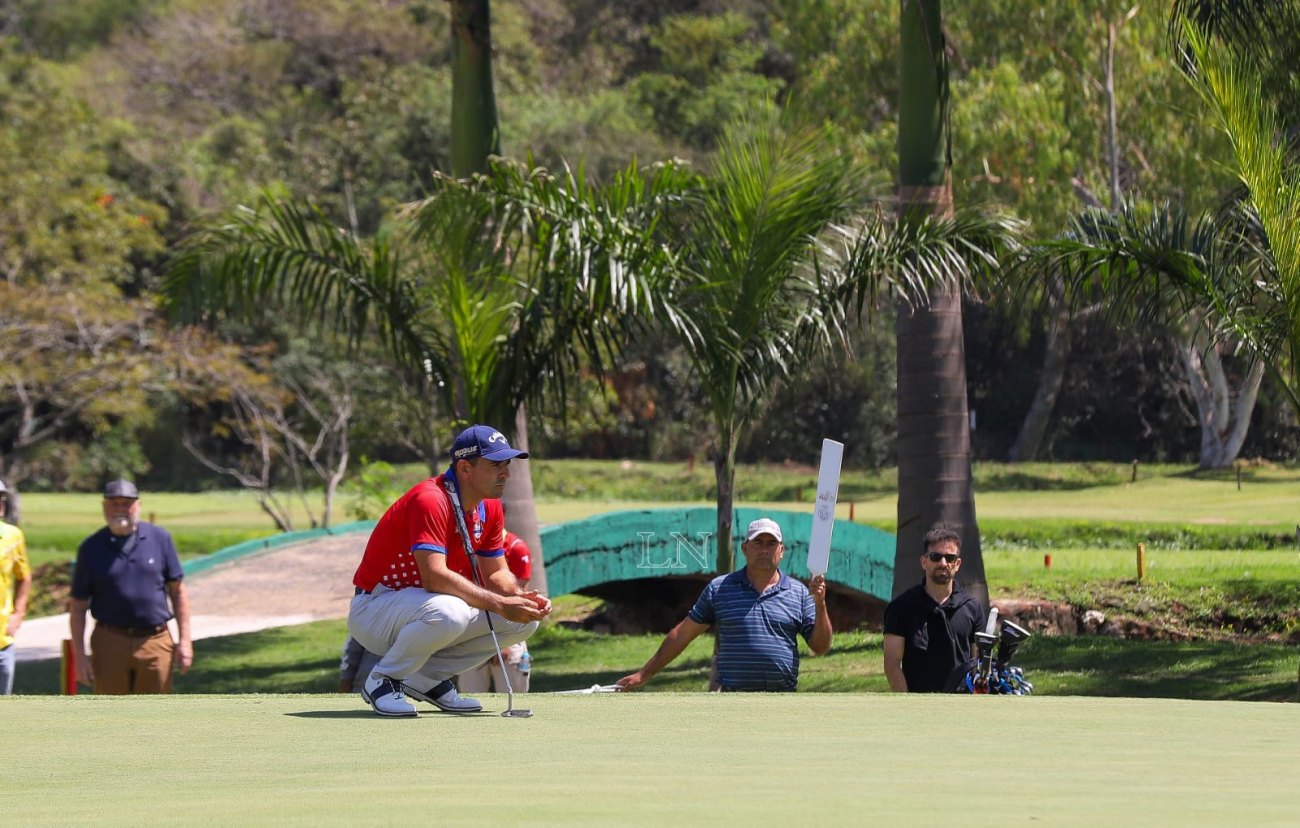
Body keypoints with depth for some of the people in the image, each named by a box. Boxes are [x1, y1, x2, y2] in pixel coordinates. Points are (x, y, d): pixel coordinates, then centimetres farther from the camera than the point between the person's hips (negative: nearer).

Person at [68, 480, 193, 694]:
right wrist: (79, 655, -2)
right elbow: (77, 606, 4)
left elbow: (177, 591, 7)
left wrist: (184, 639, 2)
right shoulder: (92, 548, 1)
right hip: (110, 644, -1)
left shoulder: (160, 539, 4)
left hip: (155, 643, 1)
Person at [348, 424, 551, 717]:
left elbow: (495, 574, 8)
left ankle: (428, 679, 4)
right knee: (449, 612, -40)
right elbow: (435, 577, -34)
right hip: (372, 612, -9)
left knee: (524, 620, -3)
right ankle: (383, 681, -14)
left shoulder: (490, 509, 3)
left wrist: (522, 597, -15)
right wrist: (500, 604, -33)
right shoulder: (430, 501, -25)